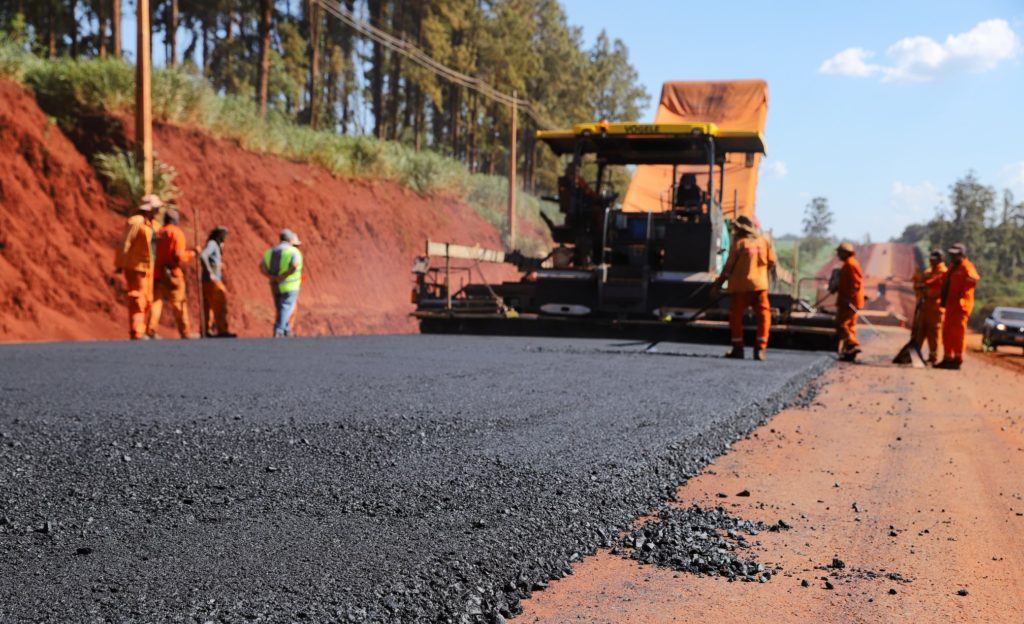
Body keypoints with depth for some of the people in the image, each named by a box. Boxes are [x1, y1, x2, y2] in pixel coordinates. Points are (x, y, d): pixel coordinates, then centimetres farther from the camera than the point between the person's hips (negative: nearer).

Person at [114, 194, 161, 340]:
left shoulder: (149, 223, 15)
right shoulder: (136, 222, -12)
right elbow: (125, 243, -15)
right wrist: (120, 264, -17)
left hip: (147, 267, 9)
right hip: (136, 267, -9)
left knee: (147, 300, 12)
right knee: (137, 299, -7)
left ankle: (141, 331, 19)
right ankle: (135, 333, -5)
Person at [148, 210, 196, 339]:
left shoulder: (157, 232, 9)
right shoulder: (177, 233, -6)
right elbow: (179, 256, -14)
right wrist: (191, 254, 0)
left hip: (157, 273, 4)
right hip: (172, 273, -4)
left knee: (156, 301, 6)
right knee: (179, 303, 3)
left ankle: (151, 330, -5)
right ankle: (185, 333, 5)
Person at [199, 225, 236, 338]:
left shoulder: (216, 245, 19)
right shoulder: (212, 243, -10)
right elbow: (202, 256, -27)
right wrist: (210, 273, -24)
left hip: (214, 281, 10)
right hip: (212, 281, -10)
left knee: (209, 306, 9)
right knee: (219, 305, -9)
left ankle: (207, 330, 11)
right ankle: (222, 330, -9)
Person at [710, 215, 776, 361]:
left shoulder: (739, 243, -7)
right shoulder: (764, 242, 5)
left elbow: (729, 266, -7)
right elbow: (772, 262, 7)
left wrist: (717, 284, -1)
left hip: (741, 286, -3)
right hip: (760, 285, 3)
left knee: (736, 317, 7)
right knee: (763, 316, 8)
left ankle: (738, 348, 5)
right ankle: (760, 349, 2)